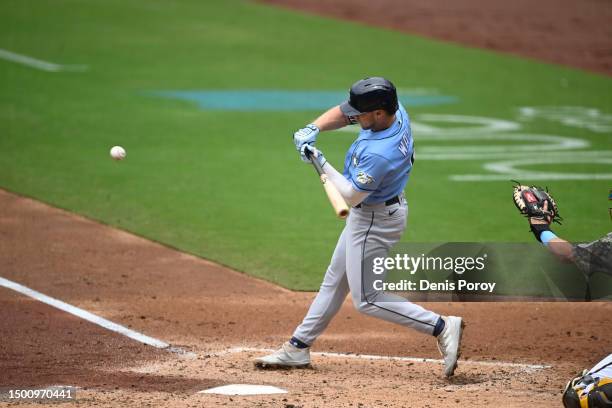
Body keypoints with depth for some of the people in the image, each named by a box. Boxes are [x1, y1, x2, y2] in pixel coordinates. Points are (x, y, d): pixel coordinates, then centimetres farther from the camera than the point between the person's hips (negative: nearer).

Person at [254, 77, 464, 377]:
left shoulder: (379, 154, -36)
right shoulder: (396, 112, -10)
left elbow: (351, 196, -25)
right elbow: (342, 114, 5)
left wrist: (320, 162, -18)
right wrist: (313, 129, -12)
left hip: (375, 221, -10)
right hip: (368, 214, 10)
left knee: (366, 300, -4)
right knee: (335, 280, 20)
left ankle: (442, 327, -6)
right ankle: (298, 348, 32)